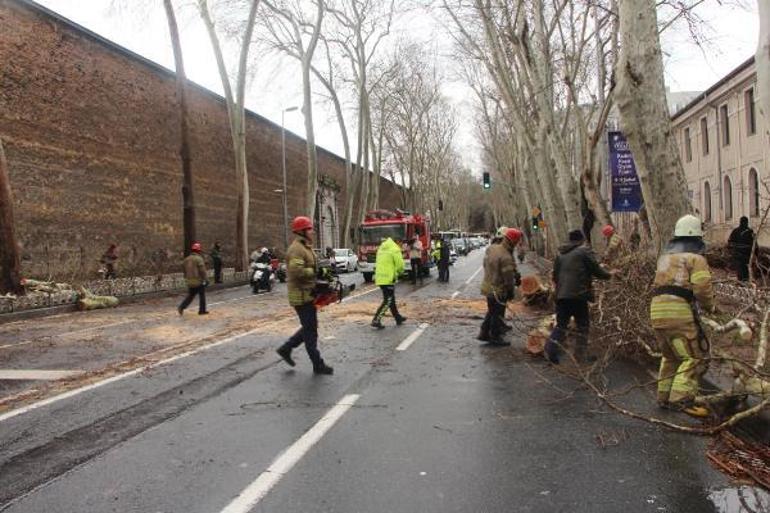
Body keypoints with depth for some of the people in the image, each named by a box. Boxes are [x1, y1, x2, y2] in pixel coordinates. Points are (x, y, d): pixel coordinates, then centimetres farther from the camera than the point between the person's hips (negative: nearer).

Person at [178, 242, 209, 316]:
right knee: (202, 295, 7)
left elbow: (184, 269, 15)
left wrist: (186, 278, 25)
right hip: (199, 281, -7)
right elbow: (202, 270, -17)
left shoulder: (187, 259, 8)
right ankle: (202, 310, 11)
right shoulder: (199, 259, -14)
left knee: (190, 295, 14)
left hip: (190, 281, 7)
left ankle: (181, 307, -2)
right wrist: (206, 279, -13)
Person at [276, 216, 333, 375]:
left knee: (309, 327, 17)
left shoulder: (306, 247, 16)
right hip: (302, 295, -10)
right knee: (310, 330, -3)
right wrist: (315, 272, -20)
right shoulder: (296, 248, -17)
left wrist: (318, 271, 5)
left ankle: (286, 349, 28)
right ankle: (318, 365, 5)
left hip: (308, 294, 10)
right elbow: (296, 271, -30)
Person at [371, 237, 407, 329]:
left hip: (379, 278, 8)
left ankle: (398, 318, 31)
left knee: (391, 299, 19)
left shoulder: (381, 249, 16)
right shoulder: (395, 250, -9)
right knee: (387, 301, -3)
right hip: (389, 278, -8)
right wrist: (399, 272, 11)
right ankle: (376, 320, -9)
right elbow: (400, 265, -12)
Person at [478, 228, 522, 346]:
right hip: (499, 290, -8)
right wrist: (511, 291, -7)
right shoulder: (506, 257, -27)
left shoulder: (491, 248, 0)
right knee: (498, 314, 7)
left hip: (488, 286, 8)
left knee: (491, 311, 23)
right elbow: (508, 277, -22)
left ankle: (484, 333, 29)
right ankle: (495, 337, 18)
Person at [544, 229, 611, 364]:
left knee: (561, 324, 13)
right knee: (583, 325, 8)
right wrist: (609, 275, 16)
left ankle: (551, 350, 0)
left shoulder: (561, 254, 17)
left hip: (561, 295, 6)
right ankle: (581, 355, 11)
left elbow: (555, 275, 20)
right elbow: (596, 271, -1)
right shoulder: (584, 251, -2)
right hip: (578, 294, -5)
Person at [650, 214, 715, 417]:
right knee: (693, 356, -3)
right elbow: (702, 287, -12)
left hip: (657, 308, 8)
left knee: (670, 356, 19)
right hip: (679, 310, -8)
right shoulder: (696, 257, -1)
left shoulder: (665, 256, 22)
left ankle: (664, 396, 22)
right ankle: (681, 399, -13)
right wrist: (710, 306, 7)